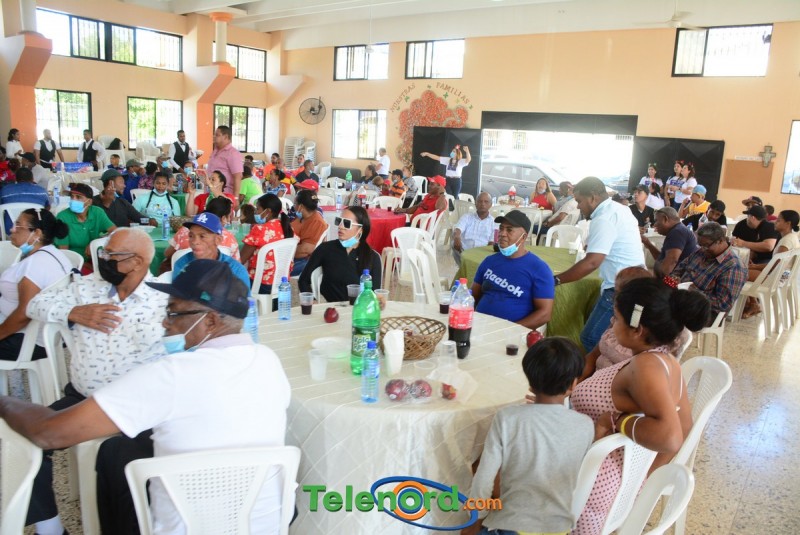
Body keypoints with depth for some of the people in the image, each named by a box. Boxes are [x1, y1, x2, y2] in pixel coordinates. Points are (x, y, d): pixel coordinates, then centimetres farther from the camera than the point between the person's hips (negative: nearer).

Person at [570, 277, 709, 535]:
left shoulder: (645, 366, -28)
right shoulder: (666, 362, -2)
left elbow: (669, 438, -41)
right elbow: (684, 428, 7)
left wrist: (616, 421, -29)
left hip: (595, 490, -9)